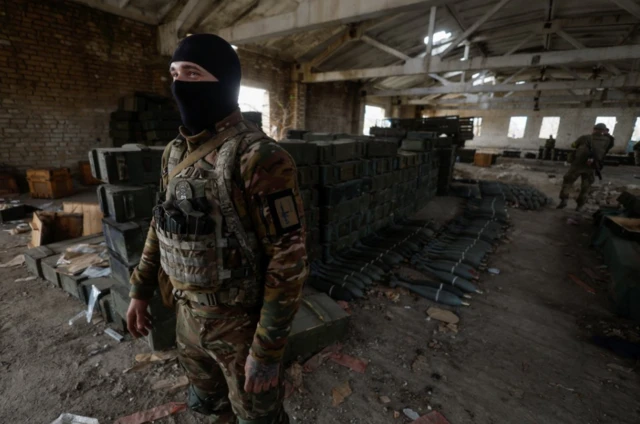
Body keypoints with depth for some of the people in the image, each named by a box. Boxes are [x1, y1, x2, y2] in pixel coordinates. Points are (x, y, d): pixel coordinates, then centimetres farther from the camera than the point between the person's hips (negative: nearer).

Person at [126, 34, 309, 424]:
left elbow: (289, 259, -25)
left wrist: (267, 351, -20)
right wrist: (141, 290, 15)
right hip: (190, 314, 7)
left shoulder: (260, 158, -25)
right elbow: (164, 224, 13)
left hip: (243, 321, -7)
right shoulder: (176, 152, 2)